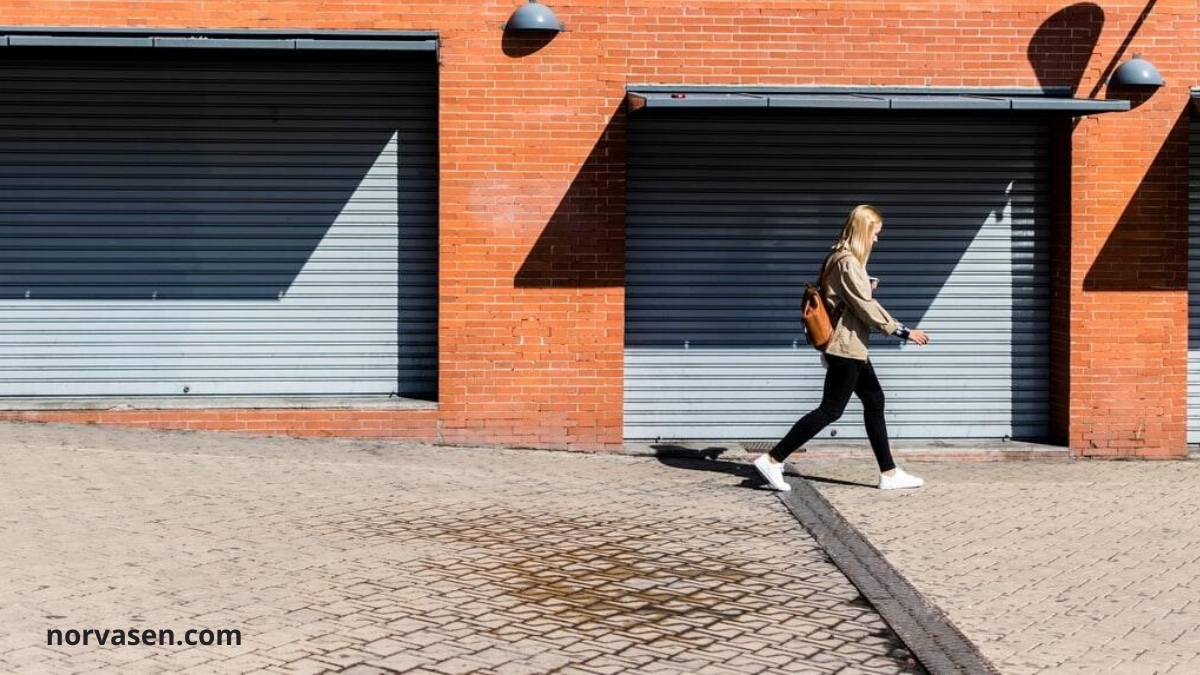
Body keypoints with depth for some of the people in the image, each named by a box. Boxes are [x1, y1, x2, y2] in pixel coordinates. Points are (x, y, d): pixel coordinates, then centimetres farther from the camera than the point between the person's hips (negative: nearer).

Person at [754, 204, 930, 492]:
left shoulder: (841, 259, 13)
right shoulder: (848, 262, -17)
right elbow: (867, 307, -19)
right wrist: (903, 331, -16)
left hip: (852, 347, 10)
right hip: (846, 347, -10)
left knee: (874, 401, 11)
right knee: (831, 409, -6)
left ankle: (889, 473, 15)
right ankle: (773, 459, -4)